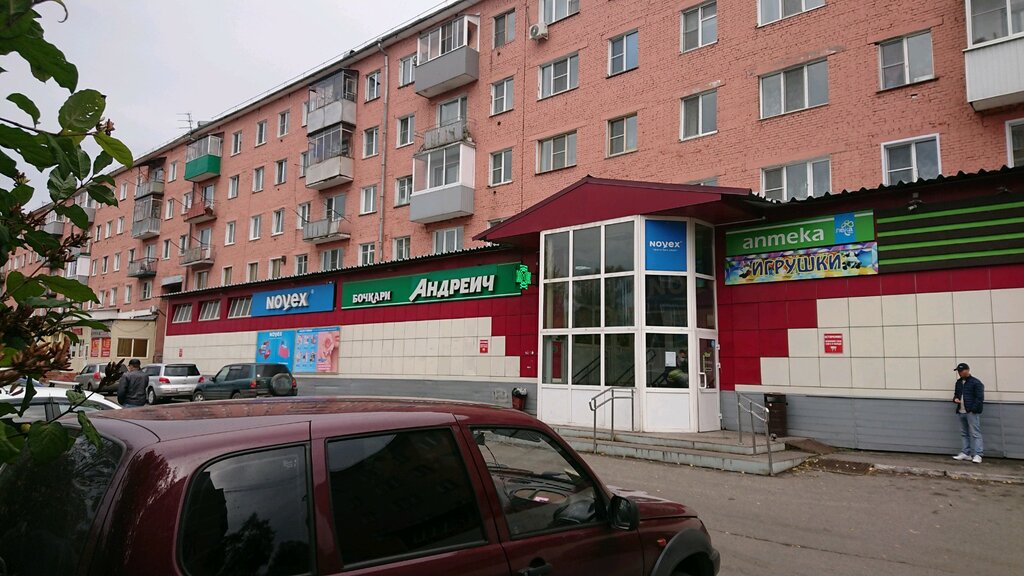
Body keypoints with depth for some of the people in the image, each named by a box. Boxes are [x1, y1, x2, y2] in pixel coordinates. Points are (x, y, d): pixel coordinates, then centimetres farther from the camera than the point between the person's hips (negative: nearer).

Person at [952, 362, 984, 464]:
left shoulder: (976, 382, -7)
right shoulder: (959, 382, 16)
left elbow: (980, 398, -11)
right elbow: (956, 394, 28)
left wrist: (973, 409, -17)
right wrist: (955, 399, 4)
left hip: (972, 412, -8)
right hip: (961, 412, 8)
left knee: (975, 434, -7)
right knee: (964, 433, 12)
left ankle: (977, 455, -7)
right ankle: (965, 453, 18)